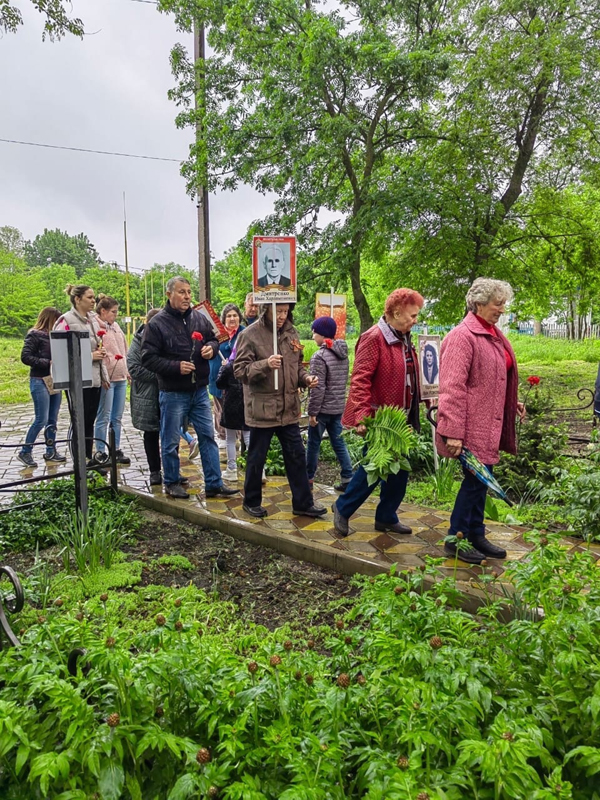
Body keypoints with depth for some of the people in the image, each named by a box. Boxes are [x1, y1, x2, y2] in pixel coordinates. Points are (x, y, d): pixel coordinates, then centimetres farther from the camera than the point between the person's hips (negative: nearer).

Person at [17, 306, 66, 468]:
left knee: (53, 419, 10)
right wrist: (47, 363, -18)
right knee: (41, 420, -7)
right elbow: (25, 357, -14)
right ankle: (25, 452, 7)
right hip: (40, 382, -7)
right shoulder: (34, 335, -7)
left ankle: (50, 451, 19)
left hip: (55, 381, 7)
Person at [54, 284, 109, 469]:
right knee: (80, 422, 1)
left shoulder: (93, 319, 13)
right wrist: (89, 356, -17)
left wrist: (104, 375, 18)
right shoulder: (66, 321, -10)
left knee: (90, 421, 13)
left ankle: (89, 459, 22)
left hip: (95, 379, 7)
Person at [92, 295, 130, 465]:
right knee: (104, 418, -1)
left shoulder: (116, 326, 16)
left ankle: (117, 450, 20)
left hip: (121, 377, 8)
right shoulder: (95, 327, -9)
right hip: (106, 379, -7)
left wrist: (126, 370, 17)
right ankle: (100, 453, 8)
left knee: (117, 418, 12)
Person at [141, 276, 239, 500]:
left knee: (208, 437, 8)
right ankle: (172, 482, 26)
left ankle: (214, 483, 17)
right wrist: (176, 366, -22)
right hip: (173, 393, -5)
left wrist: (211, 347, -4)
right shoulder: (157, 324, -9)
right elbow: (148, 358, -12)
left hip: (199, 391, 5)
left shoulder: (199, 319, 5)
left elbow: (213, 338, 20)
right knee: (171, 441, 8)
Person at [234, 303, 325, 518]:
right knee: (257, 458, 8)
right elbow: (240, 370, -13)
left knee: (297, 456, 10)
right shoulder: (250, 335, -9)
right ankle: (251, 502, 27)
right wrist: (265, 364, -28)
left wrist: (305, 378, -1)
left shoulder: (291, 333, 8)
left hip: (289, 408, 5)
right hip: (262, 409, -5)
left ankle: (303, 503, 22)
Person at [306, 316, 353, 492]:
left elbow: (318, 388, -19)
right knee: (338, 442, 12)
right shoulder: (343, 354, 7)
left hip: (323, 408, -7)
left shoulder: (320, 356, -17)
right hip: (338, 407, 7)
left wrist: (312, 412, -14)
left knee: (314, 443, 7)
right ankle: (348, 478, 10)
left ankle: (308, 478, 19)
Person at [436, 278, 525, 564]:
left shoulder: (494, 336, 13)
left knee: (481, 479, 15)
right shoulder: (462, 336, -15)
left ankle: (476, 535, 28)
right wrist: (453, 431, -24)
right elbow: (452, 387, -21)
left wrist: (513, 403, 15)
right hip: (472, 425, -8)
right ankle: (456, 540, 13)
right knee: (475, 479, -2)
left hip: (490, 422, 9)